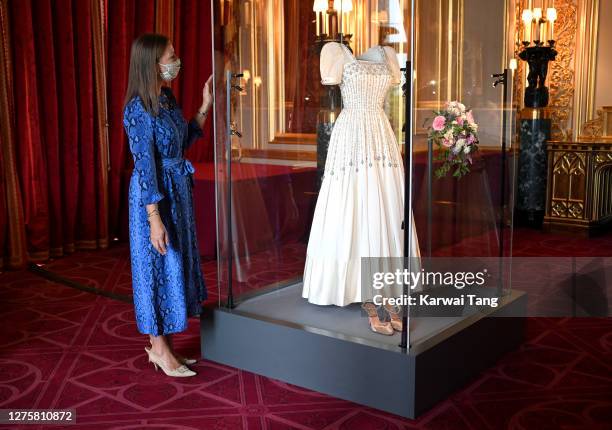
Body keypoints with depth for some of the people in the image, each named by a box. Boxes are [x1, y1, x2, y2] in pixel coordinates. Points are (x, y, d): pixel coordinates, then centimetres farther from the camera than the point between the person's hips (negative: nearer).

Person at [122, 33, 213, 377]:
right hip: (155, 195, -9)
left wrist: (205, 107, 9)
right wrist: (154, 218, -22)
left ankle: (163, 343, 28)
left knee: (176, 265, 15)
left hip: (178, 190, 9)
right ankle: (160, 349, 17)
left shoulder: (167, 98, 6)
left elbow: (184, 142, 17)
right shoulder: (139, 109, -19)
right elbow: (145, 165, -21)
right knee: (159, 267, 2)